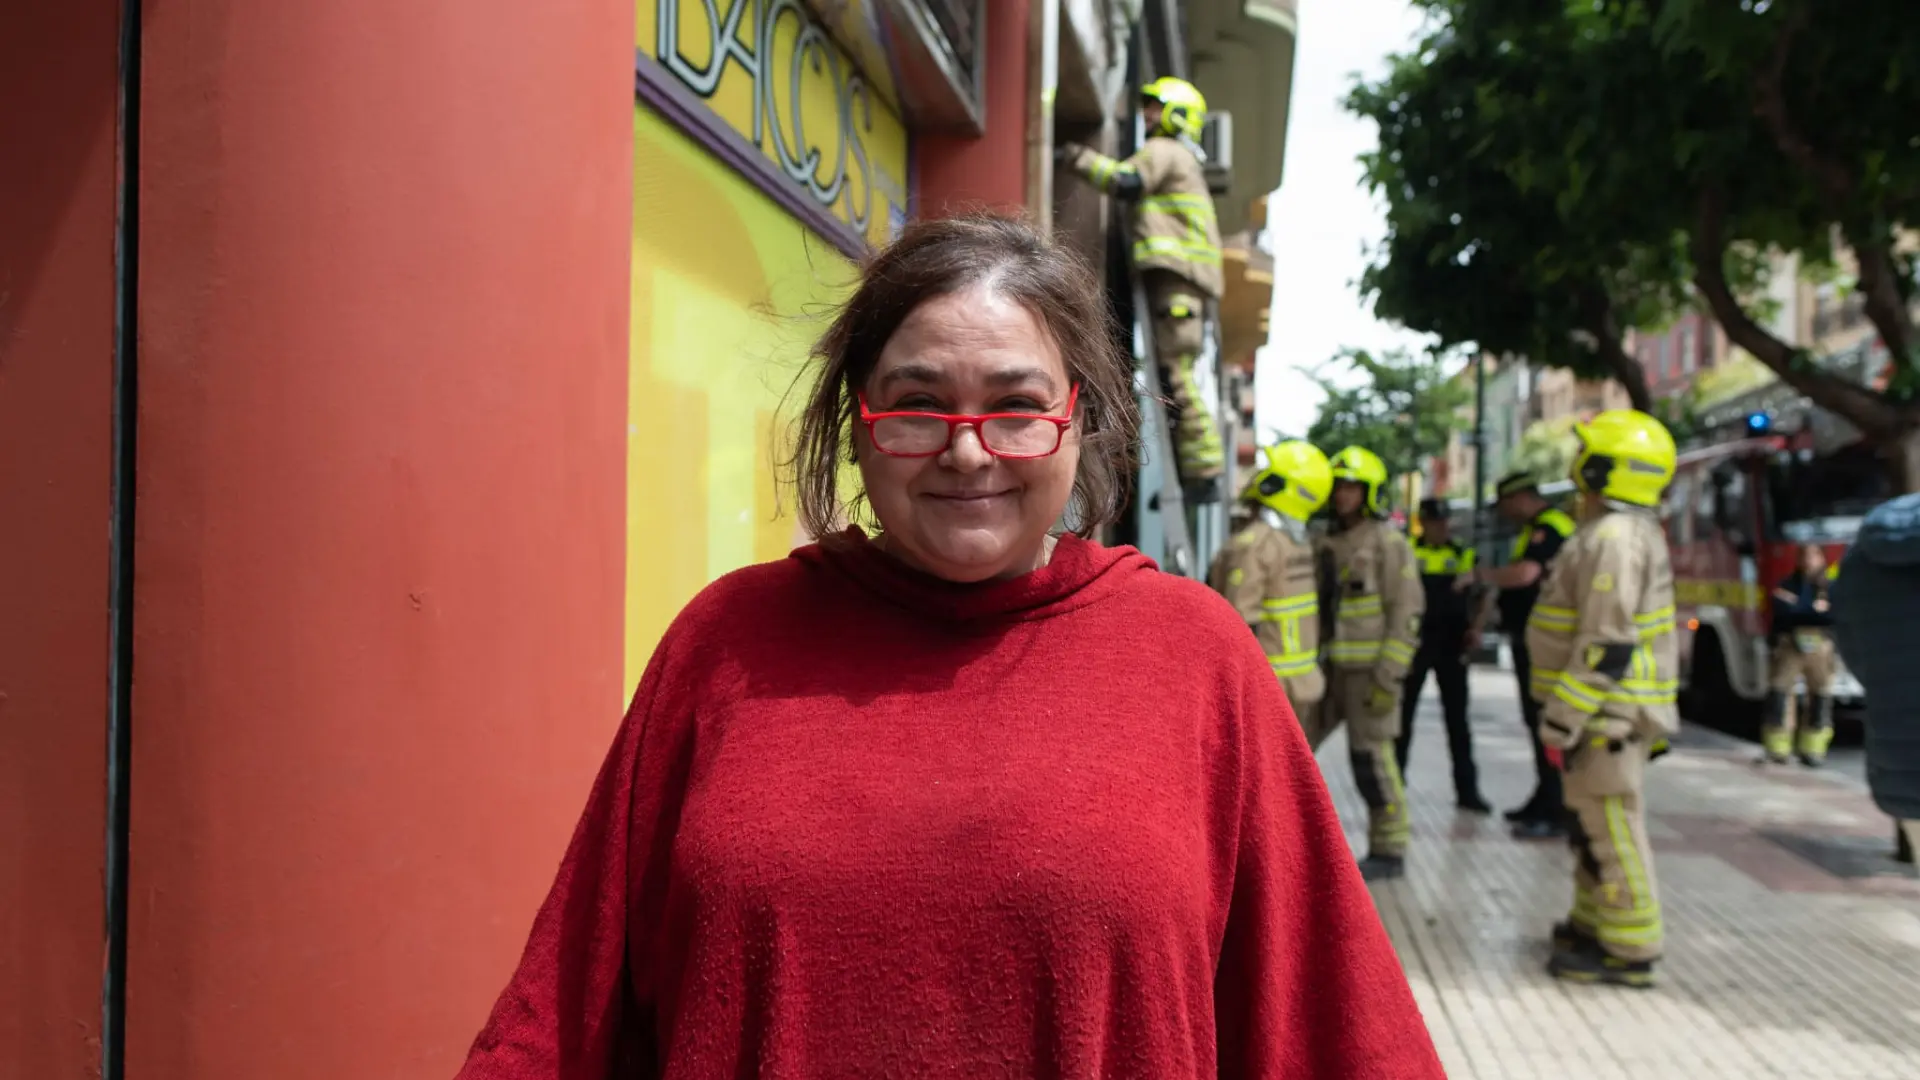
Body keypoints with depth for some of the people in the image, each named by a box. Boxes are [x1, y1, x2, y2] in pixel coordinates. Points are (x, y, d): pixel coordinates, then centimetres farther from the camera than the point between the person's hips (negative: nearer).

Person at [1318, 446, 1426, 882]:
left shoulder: (1388, 543, -10)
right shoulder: (1329, 542, 12)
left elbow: (1407, 614, -14)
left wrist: (1389, 678, -19)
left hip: (1372, 667, -7)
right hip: (1333, 666, 7)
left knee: (1371, 757, -3)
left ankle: (1388, 850, 10)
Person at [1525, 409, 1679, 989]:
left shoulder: (1615, 538, -19)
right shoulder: (1632, 532, 16)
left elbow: (1607, 646, -24)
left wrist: (1564, 719, -21)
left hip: (1606, 718, -11)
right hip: (1609, 713, 11)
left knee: (1611, 828, -4)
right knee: (1594, 824, 18)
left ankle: (1629, 949, 4)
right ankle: (1593, 924, 29)